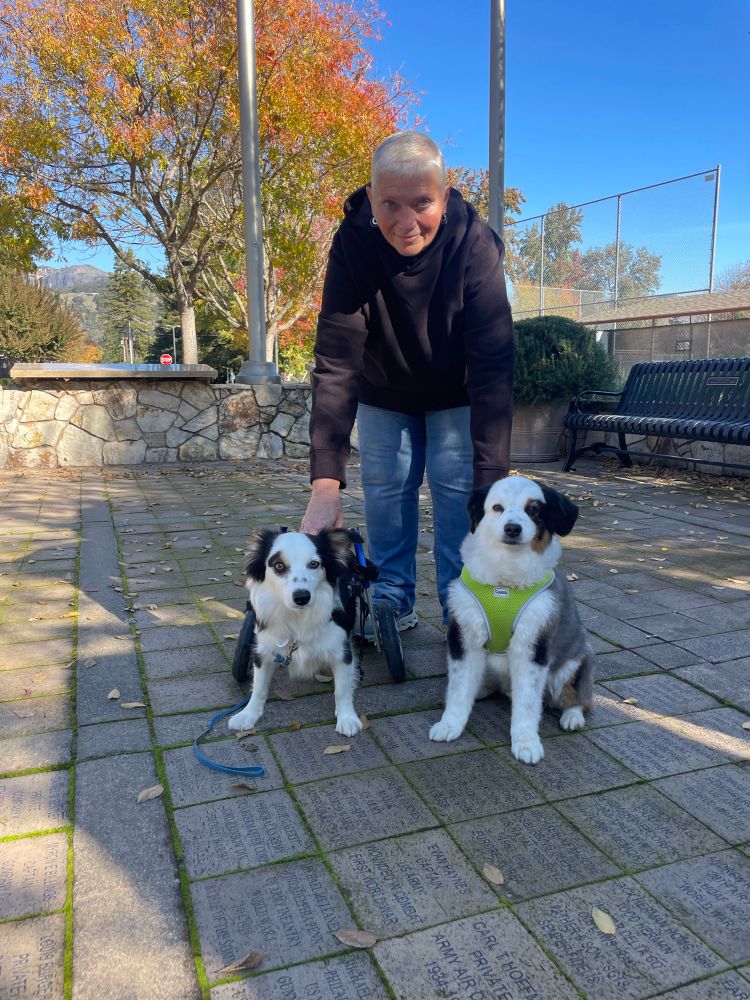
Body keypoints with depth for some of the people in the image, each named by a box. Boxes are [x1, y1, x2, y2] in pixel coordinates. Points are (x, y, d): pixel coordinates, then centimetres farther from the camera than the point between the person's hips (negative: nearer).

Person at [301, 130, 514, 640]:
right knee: (384, 488, 1)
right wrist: (326, 485, -42)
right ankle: (392, 603, 16)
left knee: (457, 485, -9)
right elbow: (336, 361, -34)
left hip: (456, 392, -1)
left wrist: (490, 483, -42)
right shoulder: (353, 245, -29)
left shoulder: (475, 246, -32)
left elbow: (492, 367, -35)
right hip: (384, 391, 2)